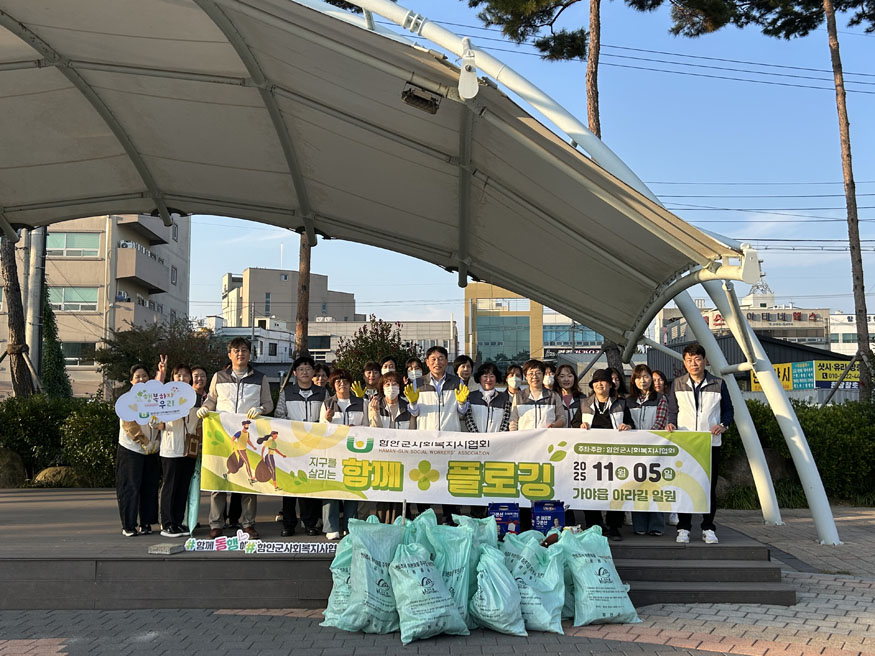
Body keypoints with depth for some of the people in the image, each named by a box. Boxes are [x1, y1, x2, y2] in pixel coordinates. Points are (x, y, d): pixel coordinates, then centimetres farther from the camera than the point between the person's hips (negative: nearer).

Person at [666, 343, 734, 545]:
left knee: (709, 487, 4)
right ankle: (683, 528, 9)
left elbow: (728, 410, 12)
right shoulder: (677, 384, 8)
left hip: (711, 443, 0)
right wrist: (671, 423, -7)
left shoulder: (718, 384, 6)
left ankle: (708, 528, 14)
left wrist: (723, 424, -7)